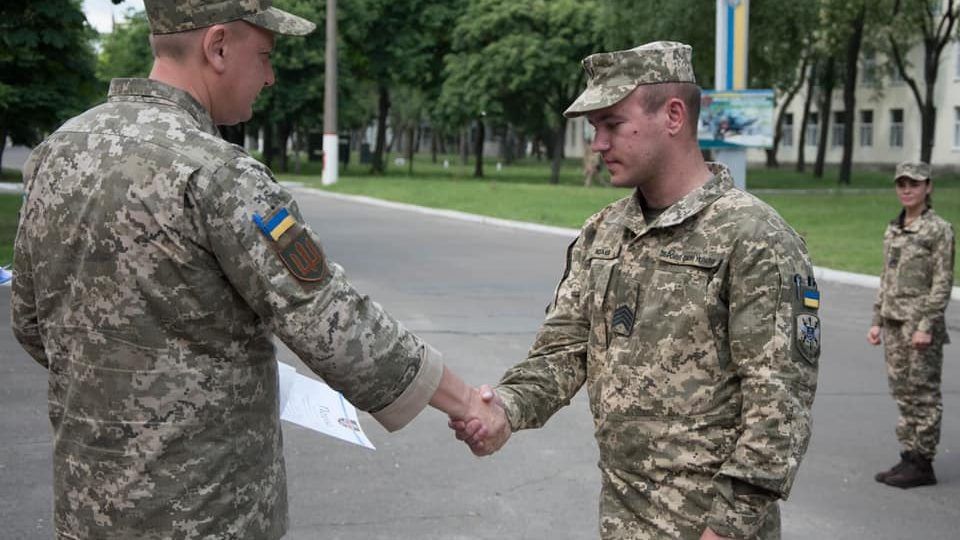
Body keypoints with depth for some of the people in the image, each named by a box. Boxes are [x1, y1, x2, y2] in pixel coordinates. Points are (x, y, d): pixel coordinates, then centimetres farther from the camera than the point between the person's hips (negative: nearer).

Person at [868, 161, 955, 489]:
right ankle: (908, 458, 19)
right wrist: (877, 321, 13)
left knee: (923, 393, -1)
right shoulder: (893, 229, 13)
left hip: (921, 320, -7)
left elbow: (943, 282, -12)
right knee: (902, 391, 11)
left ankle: (922, 465, 5)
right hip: (894, 321, 7)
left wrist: (927, 326, -18)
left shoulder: (939, 229, -8)